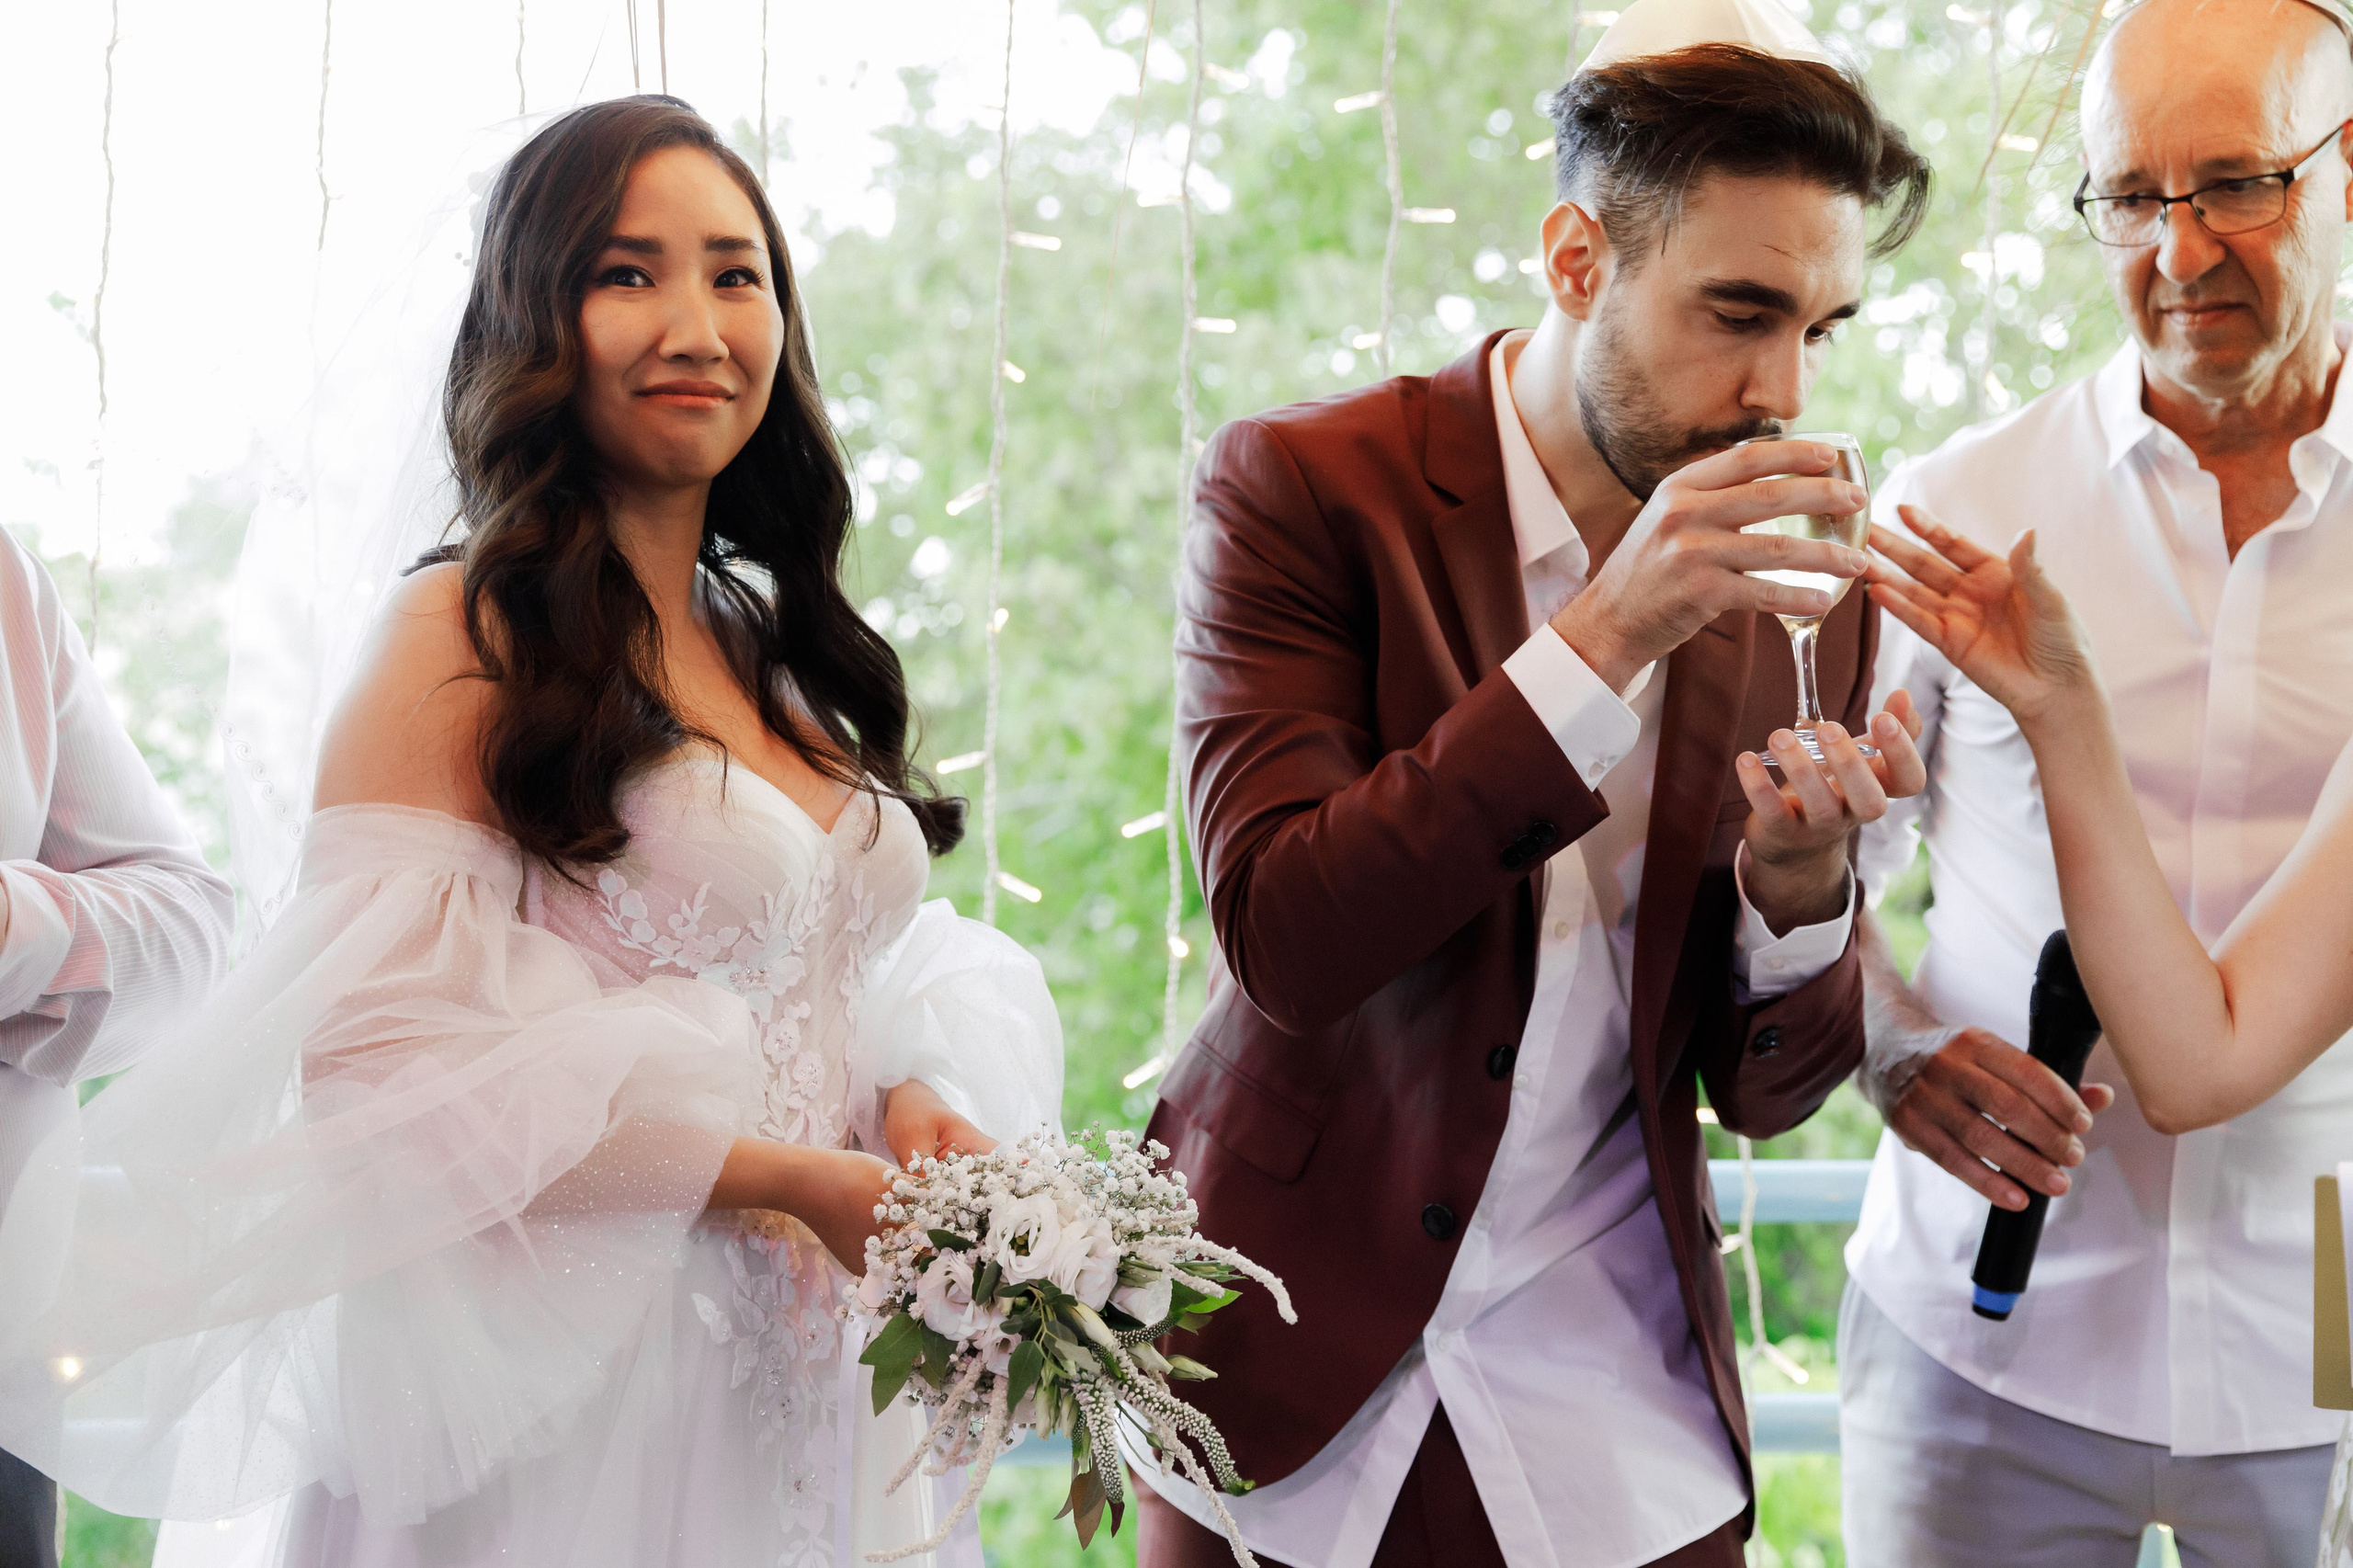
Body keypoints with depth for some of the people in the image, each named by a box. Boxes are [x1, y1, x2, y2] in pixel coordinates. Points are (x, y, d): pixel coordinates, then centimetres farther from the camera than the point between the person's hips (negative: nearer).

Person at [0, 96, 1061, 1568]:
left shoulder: (784, 650, 13)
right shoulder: (467, 636, -9)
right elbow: (383, 1051, -19)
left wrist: (924, 1100, -5)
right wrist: (795, 1182, -18)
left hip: (809, 1400, 7)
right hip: (565, 1408, -7)